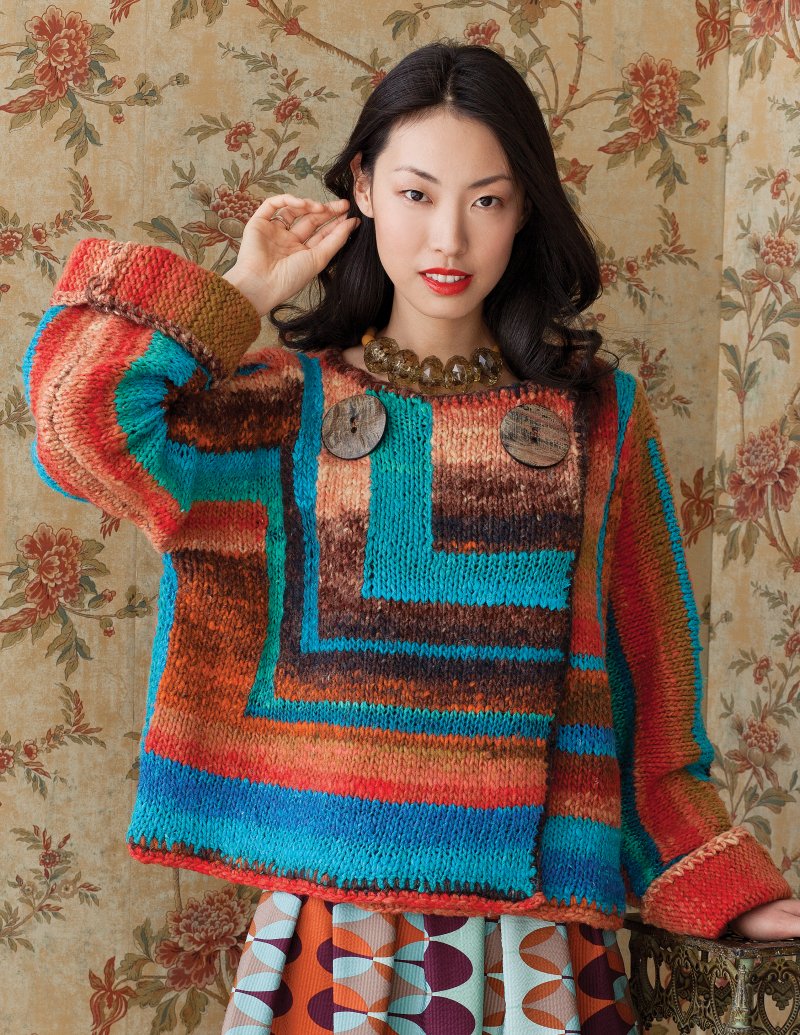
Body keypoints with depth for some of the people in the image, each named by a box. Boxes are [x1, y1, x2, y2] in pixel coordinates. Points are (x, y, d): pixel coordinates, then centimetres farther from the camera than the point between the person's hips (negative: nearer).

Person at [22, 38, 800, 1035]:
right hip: (332, 900, 0)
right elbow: (85, 427, -16)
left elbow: (650, 682, 5)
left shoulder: (600, 416, 4)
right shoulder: (294, 402, 2)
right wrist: (243, 294, -3)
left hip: (538, 910, 1)